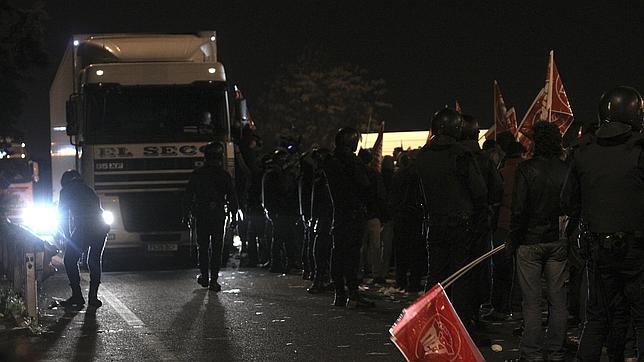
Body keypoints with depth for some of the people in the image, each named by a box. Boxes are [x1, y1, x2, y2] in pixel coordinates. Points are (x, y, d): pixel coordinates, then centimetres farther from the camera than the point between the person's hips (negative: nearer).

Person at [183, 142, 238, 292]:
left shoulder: (197, 174, 1)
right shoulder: (224, 176, 1)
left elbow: (188, 196, 3)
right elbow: (232, 197, 2)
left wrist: (186, 214, 9)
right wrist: (234, 215, 8)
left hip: (201, 215, 0)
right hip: (219, 216, 0)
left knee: (202, 247, 12)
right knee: (217, 248, 2)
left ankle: (204, 276, 13)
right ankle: (213, 280, -3)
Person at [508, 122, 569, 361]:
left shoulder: (527, 169, -11)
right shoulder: (566, 170, -1)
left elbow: (519, 208, -13)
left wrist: (513, 240, -3)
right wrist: (568, 236, 11)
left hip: (530, 242, -3)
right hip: (558, 242, 3)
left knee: (532, 300, 2)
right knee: (557, 299, 9)